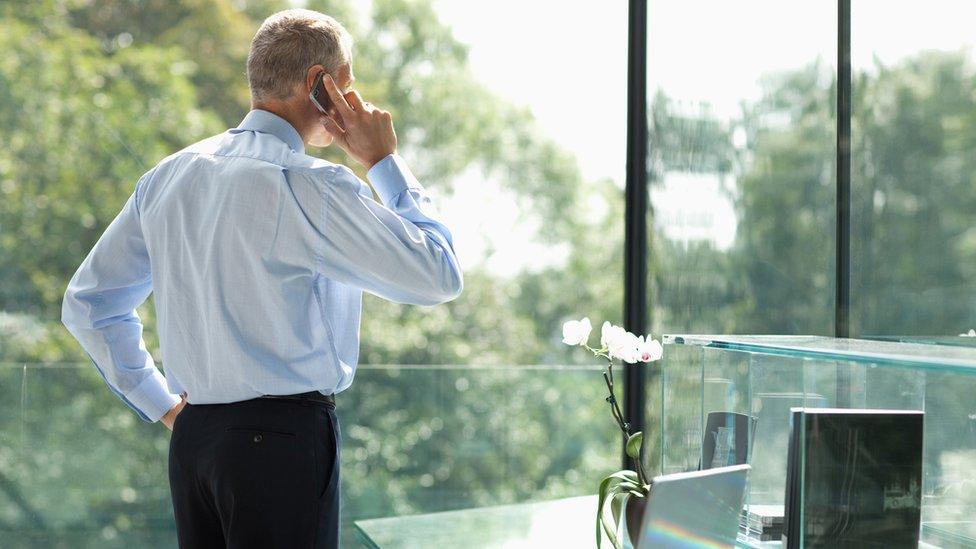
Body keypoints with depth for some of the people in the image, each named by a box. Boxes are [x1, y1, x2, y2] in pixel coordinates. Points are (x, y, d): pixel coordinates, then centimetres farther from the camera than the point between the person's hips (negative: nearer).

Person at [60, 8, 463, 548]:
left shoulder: (168, 177, 9)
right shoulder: (311, 186, -14)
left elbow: (86, 306, 15)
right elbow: (439, 276, -8)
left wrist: (162, 405, 16)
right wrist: (385, 161, 0)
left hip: (192, 438, 7)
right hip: (285, 435, -7)